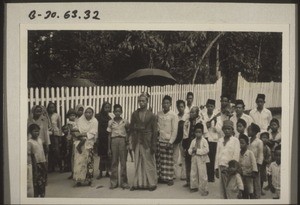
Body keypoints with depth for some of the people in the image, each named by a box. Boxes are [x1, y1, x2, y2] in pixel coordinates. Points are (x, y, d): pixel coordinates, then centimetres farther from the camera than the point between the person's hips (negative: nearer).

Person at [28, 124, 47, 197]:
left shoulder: (40, 140, 8)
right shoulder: (29, 142, -11)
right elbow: (29, 155, -12)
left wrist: (44, 162, 13)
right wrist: (33, 165, -15)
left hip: (42, 163, 6)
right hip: (36, 164, -6)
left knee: (43, 181, 12)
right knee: (36, 181, 0)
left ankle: (42, 195, 23)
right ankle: (36, 195, 10)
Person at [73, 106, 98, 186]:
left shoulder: (94, 121, 2)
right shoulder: (80, 120, 6)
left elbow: (93, 133, -6)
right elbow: (75, 131, 2)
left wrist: (81, 134, -12)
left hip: (89, 144, -1)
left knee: (89, 161, -2)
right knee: (78, 160, -6)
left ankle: (89, 179, 7)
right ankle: (78, 179, -2)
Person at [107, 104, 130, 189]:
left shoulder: (125, 122, 4)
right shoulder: (110, 122, 5)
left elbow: (128, 133, 12)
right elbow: (109, 135, 8)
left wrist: (127, 141, -4)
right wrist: (109, 148, 6)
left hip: (122, 141, 0)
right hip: (114, 141, 1)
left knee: (123, 162, 1)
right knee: (114, 162, 3)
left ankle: (123, 182, 8)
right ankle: (114, 182, 11)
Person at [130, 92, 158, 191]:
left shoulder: (151, 115, -2)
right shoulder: (135, 114, 7)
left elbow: (155, 131, -3)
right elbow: (131, 128, 9)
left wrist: (153, 145, -7)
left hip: (147, 142, -3)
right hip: (137, 142, 3)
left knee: (149, 163, 2)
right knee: (137, 163, 6)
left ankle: (152, 183, 13)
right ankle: (137, 183, 15)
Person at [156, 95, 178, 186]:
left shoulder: (173, 115, -5)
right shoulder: (159, 114, 7)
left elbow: (175, 130, -7)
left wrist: (170, 142, -12)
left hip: (167, 141, -4)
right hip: (158, 140, 4)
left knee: (168, 161, 0)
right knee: (158, 159, 5)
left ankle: (169, 178, 9)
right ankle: (160, 177, 15)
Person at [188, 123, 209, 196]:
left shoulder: (204, 141, -8)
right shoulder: (193, 141, 8)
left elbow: (206, 150, -18)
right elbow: (189, 150, 9)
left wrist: (197, 150, -19)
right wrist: (192, 150, -14)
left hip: (201, 159, -6)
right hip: (194, 158, 6)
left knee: (202, 174, -4)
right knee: (193, 173, 12)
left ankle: (204, 189, 4)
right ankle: (194, 187, 26)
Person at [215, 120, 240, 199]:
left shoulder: (235, 140, -1)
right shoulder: (220, 140, 13)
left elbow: (236, 155, -5)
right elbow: (217, 154, 13)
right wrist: (216, 168, 10)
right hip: (221, 166, 4)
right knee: (223, 188, 6)